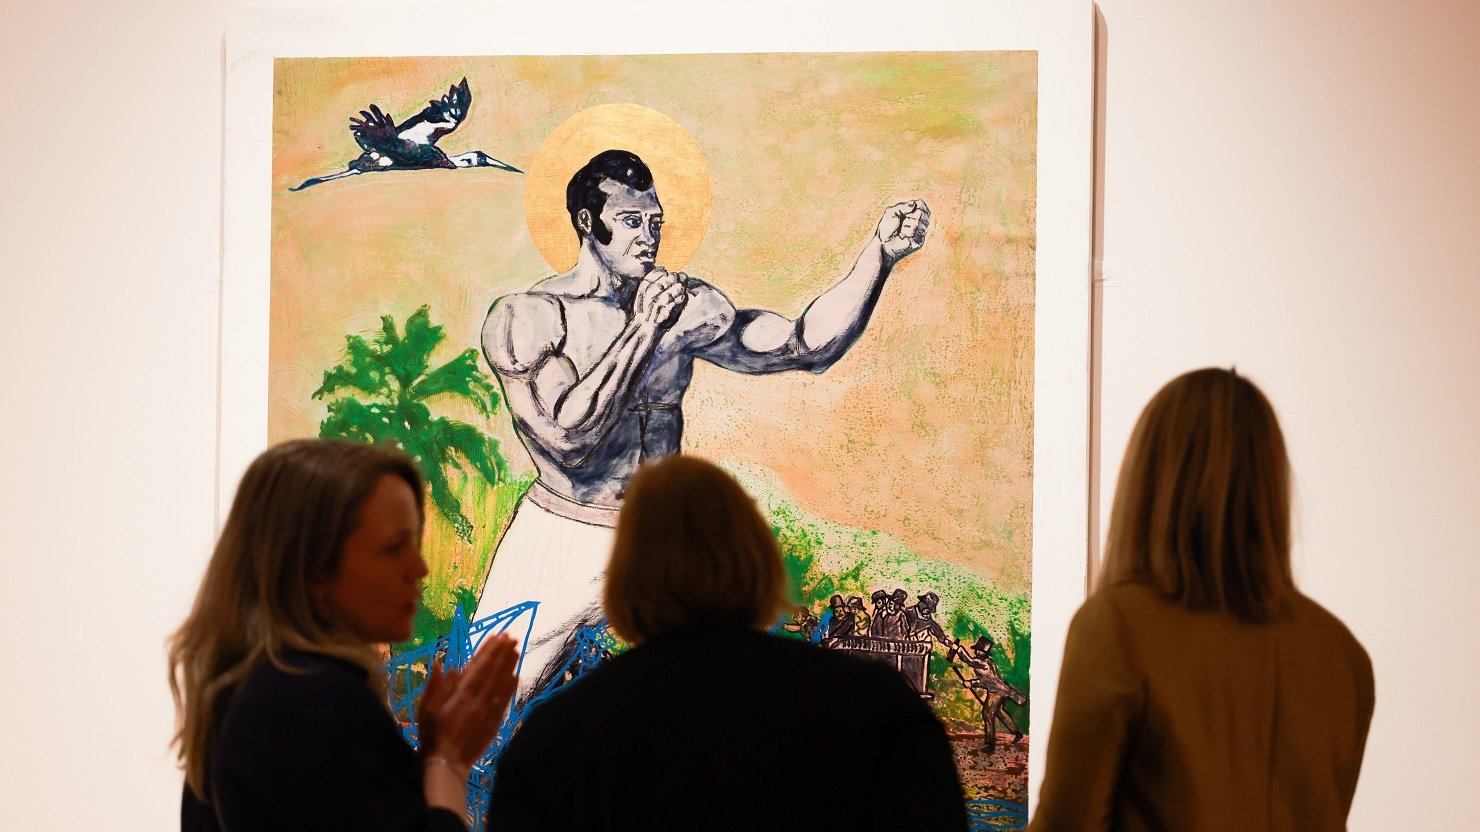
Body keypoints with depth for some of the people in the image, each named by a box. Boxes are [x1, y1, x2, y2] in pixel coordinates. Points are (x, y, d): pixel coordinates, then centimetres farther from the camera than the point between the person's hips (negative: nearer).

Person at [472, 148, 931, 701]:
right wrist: (643, 330, -22)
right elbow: (568, 436, -22)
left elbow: (806, 345, -1)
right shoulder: (524, 317, -10)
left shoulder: (685, 306, 1)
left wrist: (881, 253, -11)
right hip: (558, 545, -3)